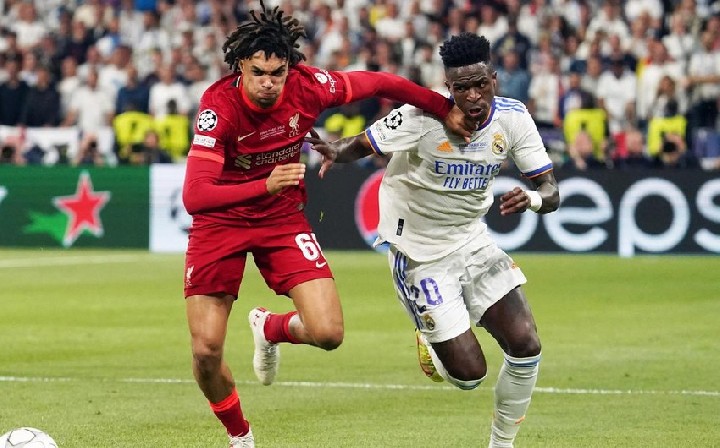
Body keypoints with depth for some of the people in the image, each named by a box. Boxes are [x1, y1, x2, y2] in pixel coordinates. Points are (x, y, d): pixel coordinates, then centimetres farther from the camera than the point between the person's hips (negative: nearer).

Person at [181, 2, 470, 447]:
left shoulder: (308, 86, -19)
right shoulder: (219, 106, -27)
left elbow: (381, 83, -2)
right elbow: (194, 195, -35)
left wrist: (445, 109, 2)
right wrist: (266, 185, -47)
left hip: (283, 219, 2)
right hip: (221, 222, -2)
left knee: (327, 333, -13)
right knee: (206, 351, -6)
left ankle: (270, 328, 24)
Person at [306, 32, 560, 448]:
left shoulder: (513, 117, -9)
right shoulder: (423, 115, -23)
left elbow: (551, 191, -9)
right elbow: (362, 144, -16)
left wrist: (531, 198, -33)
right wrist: (335, 150, -40)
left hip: (473, 242, 5)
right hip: (420, 255, -5)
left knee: (526, 345, -7)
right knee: (469, 374, -9)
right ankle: (432, 349, 29)